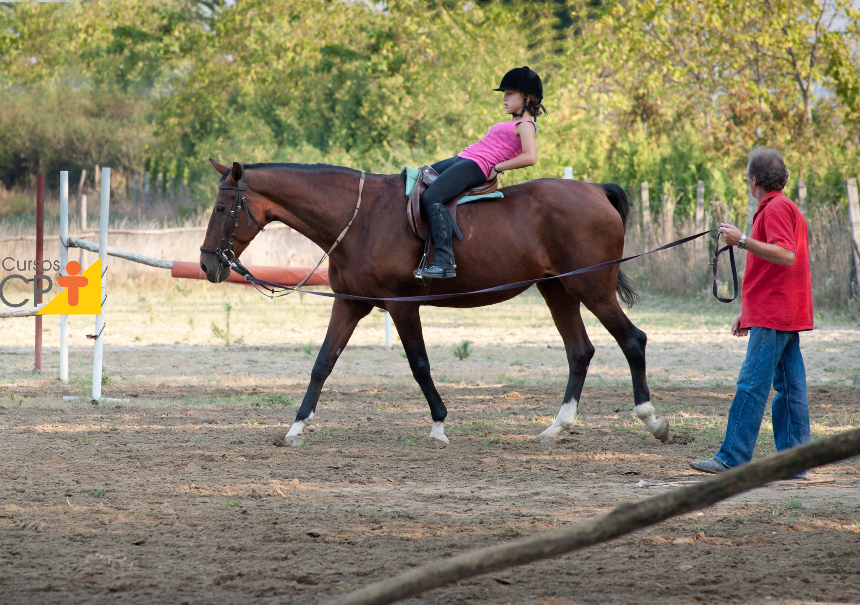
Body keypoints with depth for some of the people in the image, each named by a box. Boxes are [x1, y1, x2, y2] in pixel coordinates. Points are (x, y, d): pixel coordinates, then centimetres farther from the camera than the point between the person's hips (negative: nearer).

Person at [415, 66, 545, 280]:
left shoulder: (525, 125, -6)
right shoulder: (514, 123, 24)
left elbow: (530, 157, -22)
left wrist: (497, 168, -17)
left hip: (475, 166, -11)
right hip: (461, 159, 11)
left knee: (431, 198, -29)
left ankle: (444, 261, -34)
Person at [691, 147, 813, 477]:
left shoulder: (776, 209, -11)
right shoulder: (783, 208, 22)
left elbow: (786, 255, -26)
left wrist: (742, 240, -26)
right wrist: (747, 311, 26)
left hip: (772, 317, -10)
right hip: (786, 315, 10)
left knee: (752, 385, -11)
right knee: (789, 388, 6)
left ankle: (732, 458, -13)